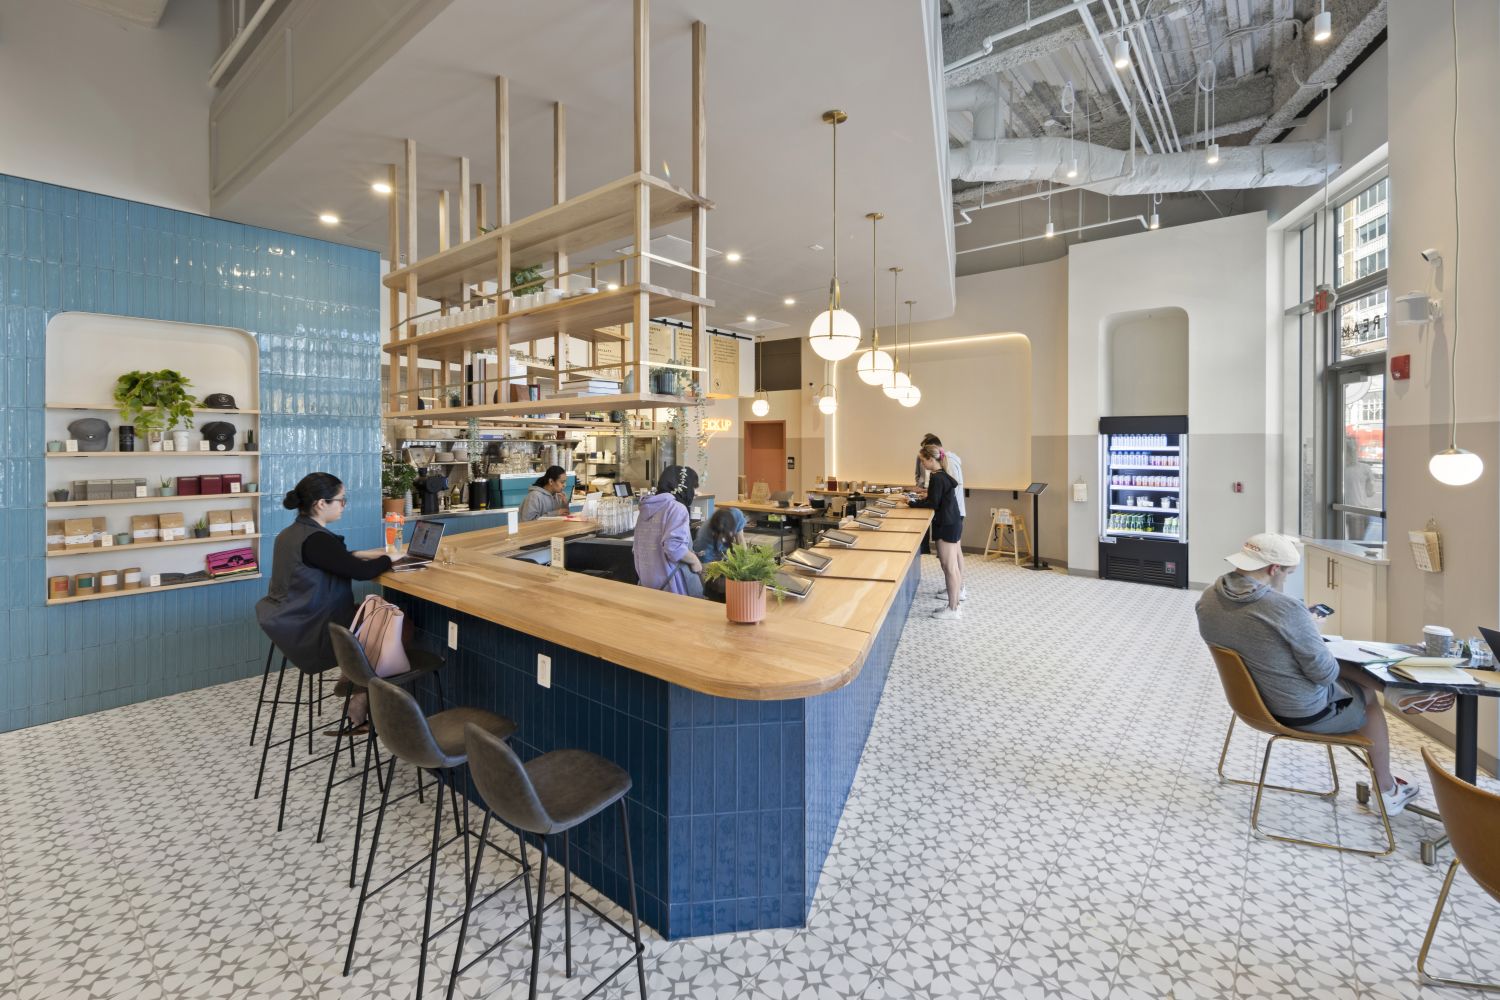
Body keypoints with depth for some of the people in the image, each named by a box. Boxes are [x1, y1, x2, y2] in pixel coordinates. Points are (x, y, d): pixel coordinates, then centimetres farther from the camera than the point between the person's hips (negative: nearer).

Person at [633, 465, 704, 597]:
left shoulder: (647, 508, 12)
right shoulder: (676, 508, -13)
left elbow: (637, 549, 17)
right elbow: (673, 547, -26)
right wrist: (695, 561, -10)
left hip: (647, 582, 8)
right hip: (671, 583, -8)